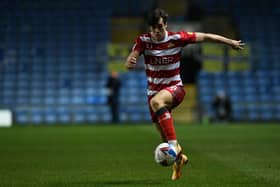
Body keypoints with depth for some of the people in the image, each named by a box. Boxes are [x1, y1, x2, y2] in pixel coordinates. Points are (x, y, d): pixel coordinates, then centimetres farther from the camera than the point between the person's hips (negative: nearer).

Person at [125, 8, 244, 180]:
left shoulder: (177, 38, -10)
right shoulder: (143, 40, -7)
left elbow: (205, 37, 0)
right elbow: (129, 63, -18)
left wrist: (231, 42, 6)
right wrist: (131, 61, -43)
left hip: (174, 88, -3)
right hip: (154, 91, 3)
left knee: (156, 101, -39)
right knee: (164, 136, 7)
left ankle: (175, 146, -42)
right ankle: (179, 158, 39)